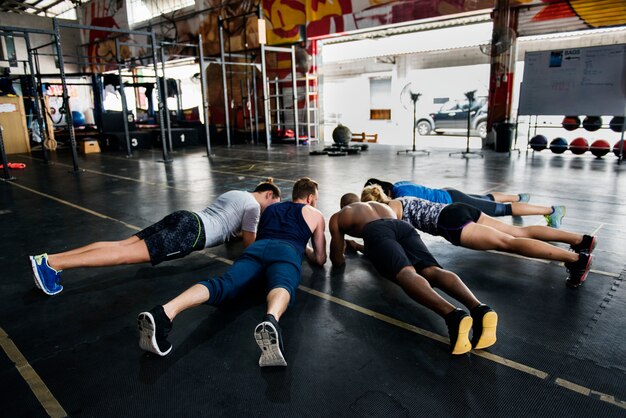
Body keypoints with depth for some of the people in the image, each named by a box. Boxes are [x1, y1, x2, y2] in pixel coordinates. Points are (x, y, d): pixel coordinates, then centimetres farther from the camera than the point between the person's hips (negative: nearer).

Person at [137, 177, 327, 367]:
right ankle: (270, 321, -71)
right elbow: (320, 259, 29)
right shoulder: (315, 214, 29)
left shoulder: (270, 208, 39)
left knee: (224, 284, -22)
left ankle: (164, 313, -49)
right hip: (286, 251, -3)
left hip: (256, 248, 3)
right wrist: (305, 248, 51)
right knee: (281, 286, -33)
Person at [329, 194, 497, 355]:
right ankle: (479, 309, -47)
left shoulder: (337, 217, 33)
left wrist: (342, 248, 51)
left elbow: (337, 260, 29)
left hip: (376, 231, -4)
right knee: (432, 271, -18)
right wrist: (359, 247, 66)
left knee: (405, 274, -28)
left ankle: (453, 315, -56)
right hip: (404, 226, 5)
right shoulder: (384, 206, 47)